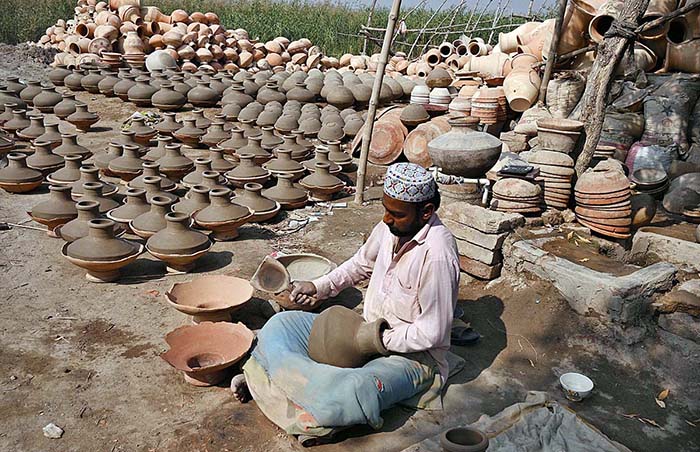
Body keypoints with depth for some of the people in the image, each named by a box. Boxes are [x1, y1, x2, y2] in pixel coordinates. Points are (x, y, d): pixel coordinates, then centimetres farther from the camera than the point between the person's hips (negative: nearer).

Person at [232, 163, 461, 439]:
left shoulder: (437, 254, -28)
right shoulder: (391, 225, -5)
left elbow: (431, 334, -24)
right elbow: (362, 263, 15)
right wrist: (320, 288, 4)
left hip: (412, 354, -8)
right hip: (367, 330, 8)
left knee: (351, 393, -37)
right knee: (280, 325, 0)